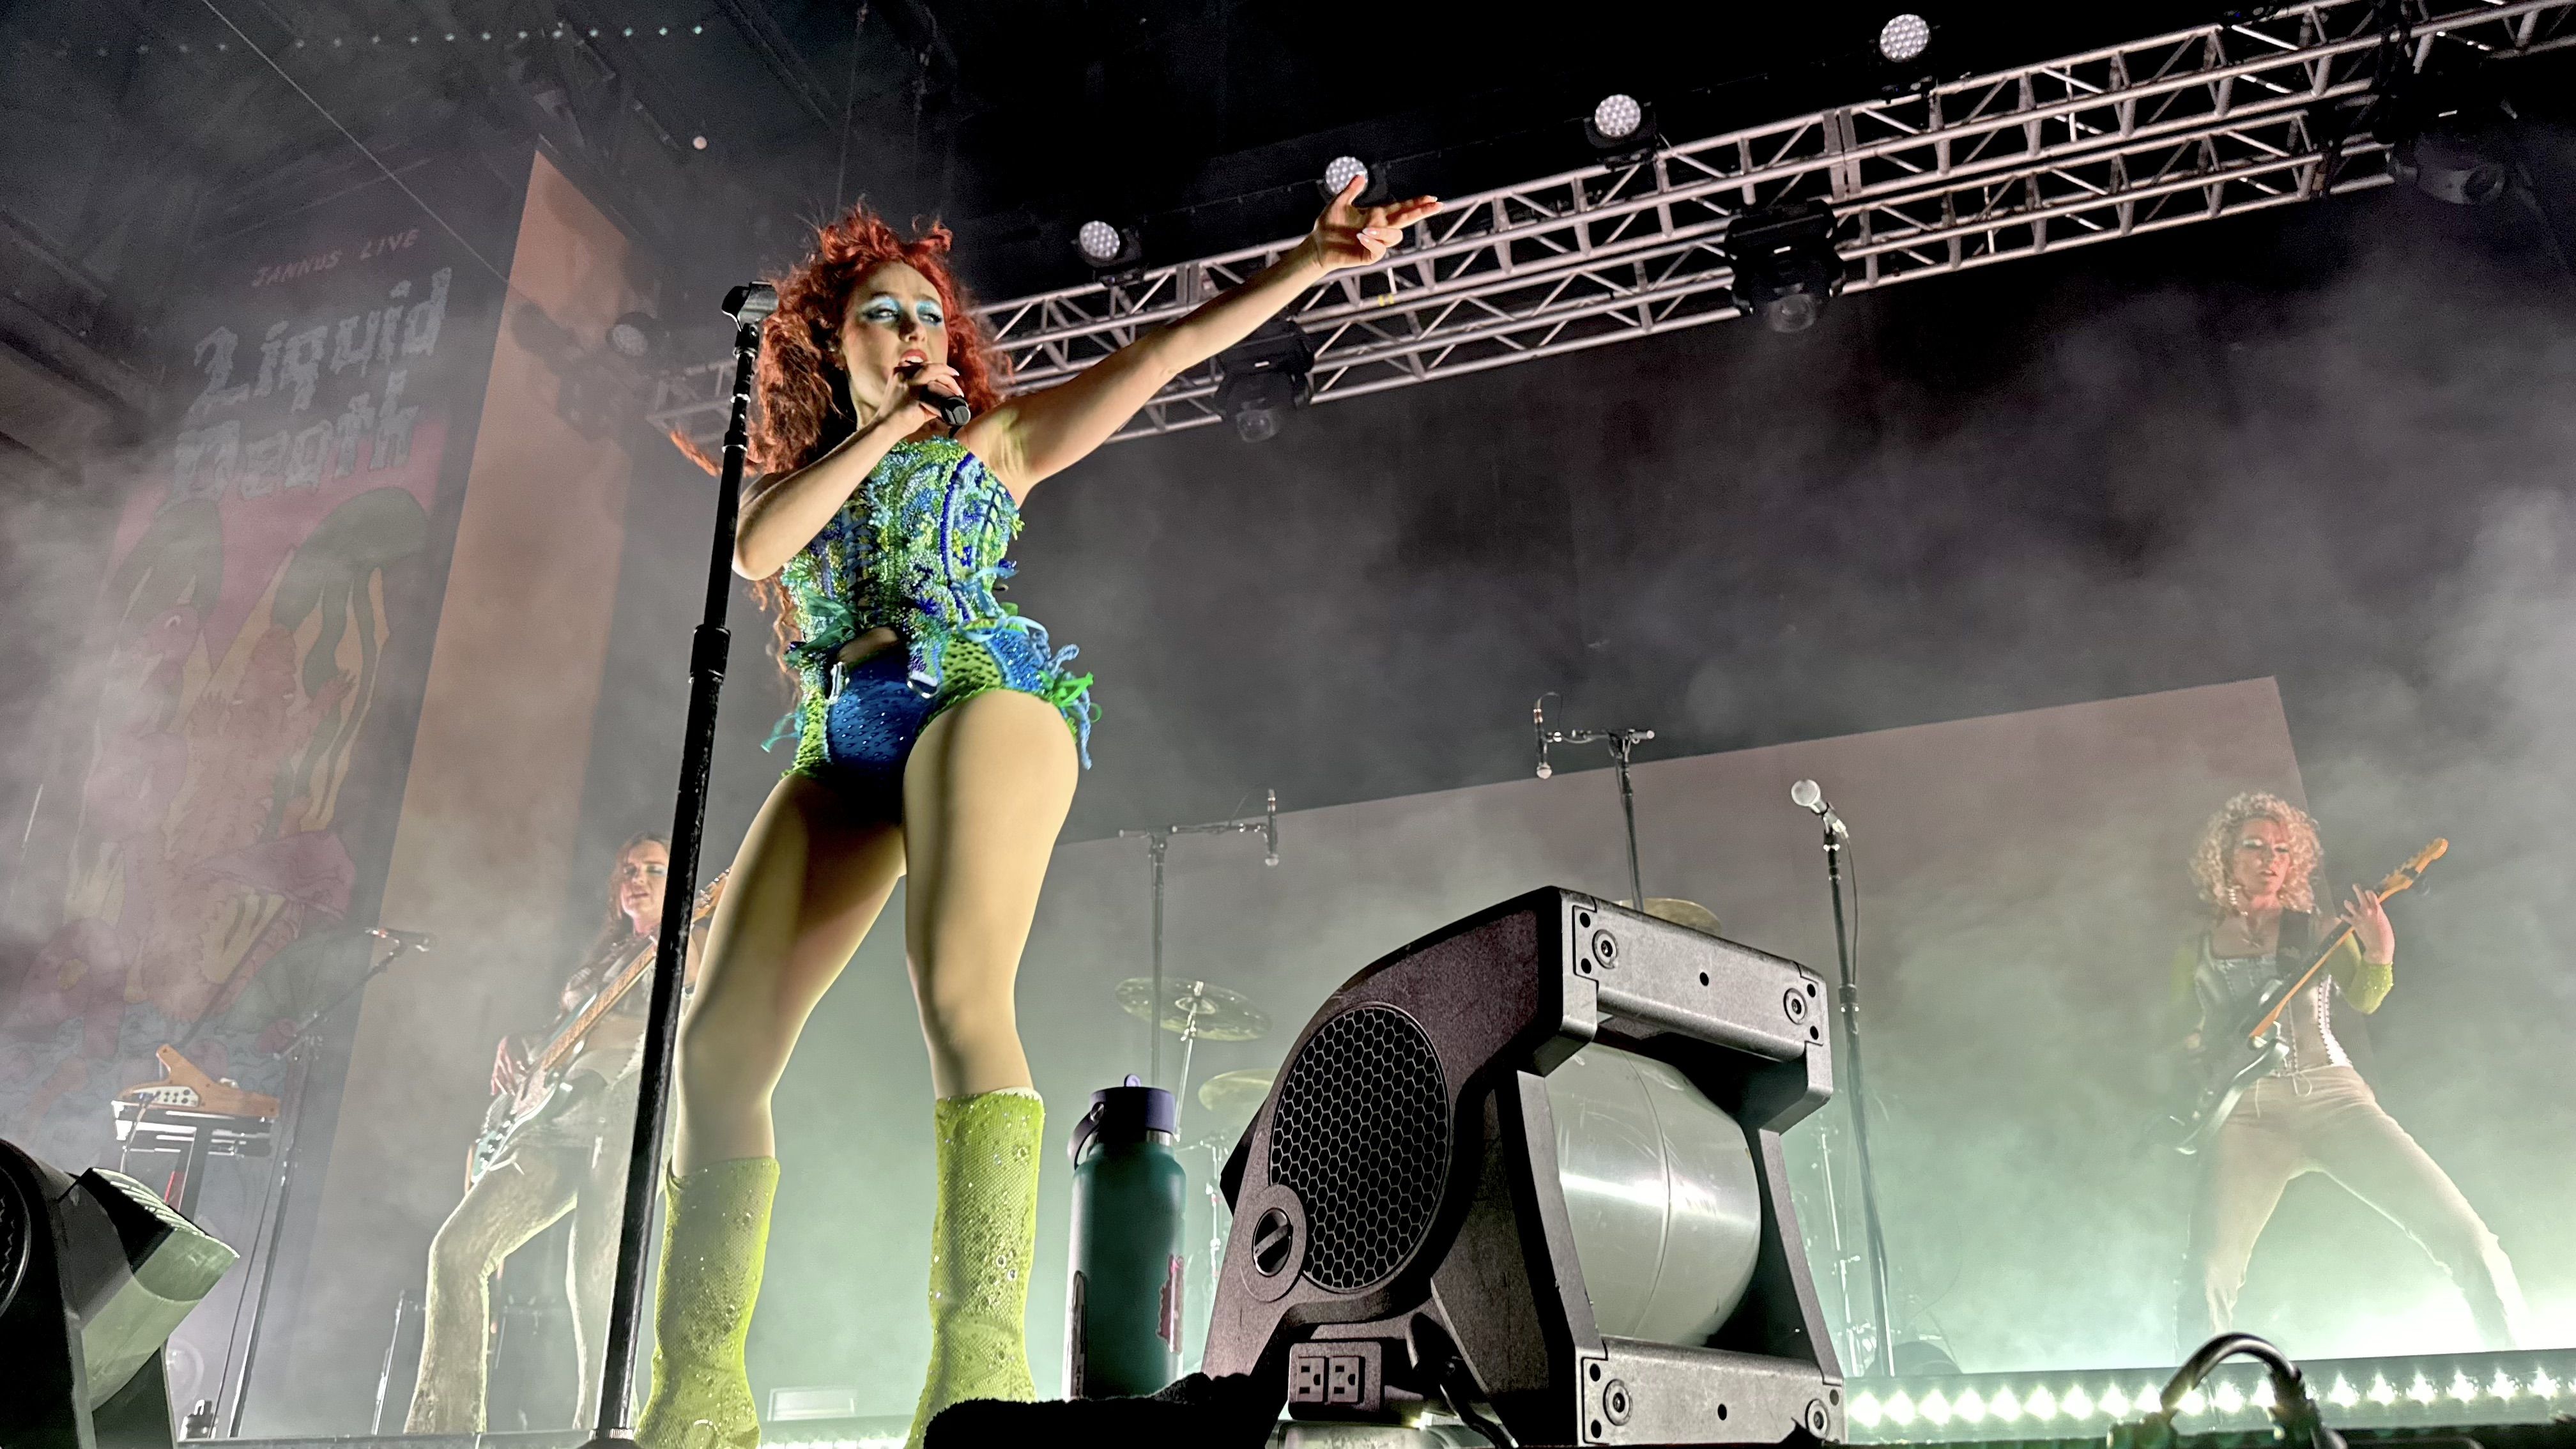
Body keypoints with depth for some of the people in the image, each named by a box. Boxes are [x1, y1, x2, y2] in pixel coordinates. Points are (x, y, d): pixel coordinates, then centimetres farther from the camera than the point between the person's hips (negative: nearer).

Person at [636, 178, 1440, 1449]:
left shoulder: (994, 438, 20)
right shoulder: (792, 475, 28)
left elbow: (1167, 350, 10)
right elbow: (755, 548, 3)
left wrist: (1314, 259, 1)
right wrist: (885, 428, 10)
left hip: (977, 692, -4)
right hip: (843, 744, 4)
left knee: (959, 992, -29)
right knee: (717, 1048, -8)